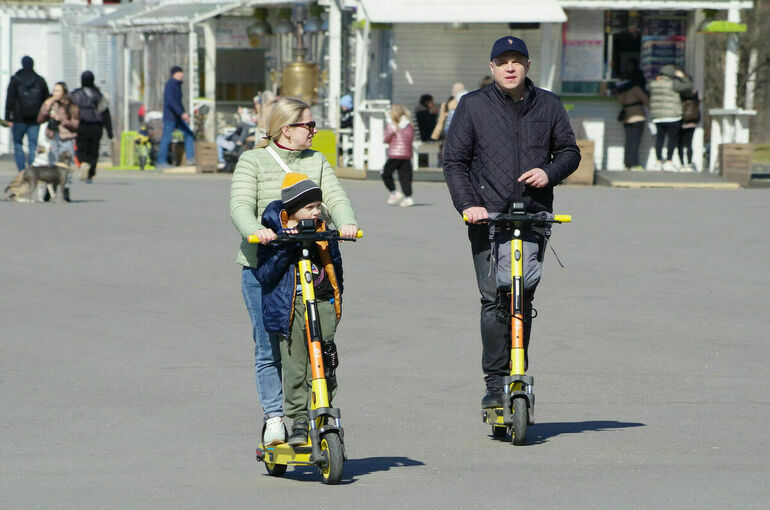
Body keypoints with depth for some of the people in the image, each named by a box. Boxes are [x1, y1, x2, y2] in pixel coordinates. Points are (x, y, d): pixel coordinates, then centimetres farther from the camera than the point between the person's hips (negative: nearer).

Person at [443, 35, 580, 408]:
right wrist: (467, 205, -8)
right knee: (493, 298, -7)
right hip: (487, 215, -1)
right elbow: (454, 162, 7)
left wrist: (549, 172, -2)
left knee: (524, 291, -12)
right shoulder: (473, 106, 7)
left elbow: (569, 151, 20)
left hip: (534, 213, 1)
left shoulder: (548, 105, 13)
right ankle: (495, 382, -2)